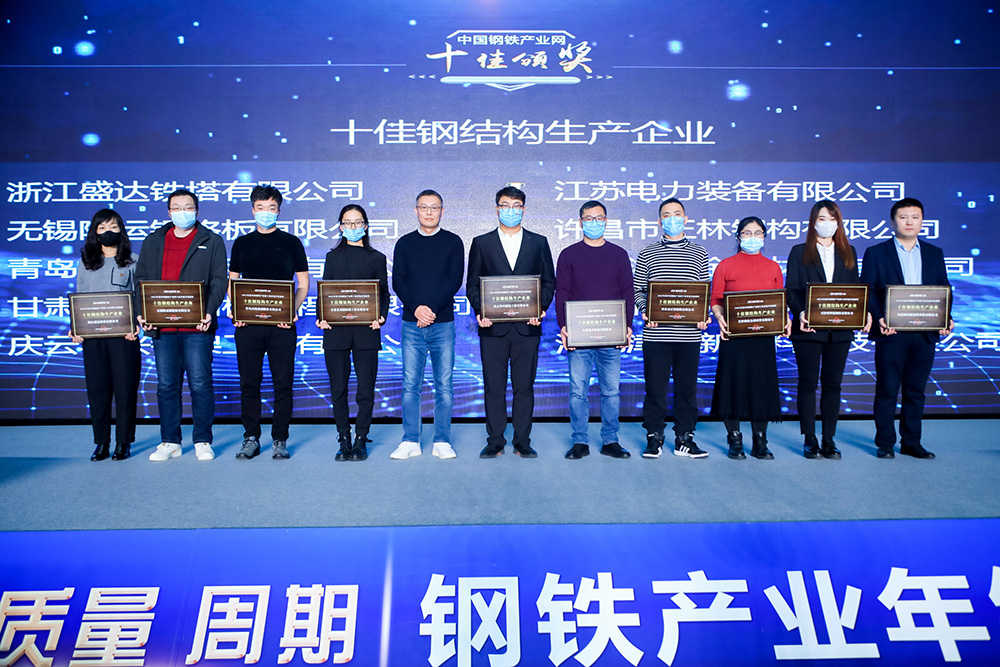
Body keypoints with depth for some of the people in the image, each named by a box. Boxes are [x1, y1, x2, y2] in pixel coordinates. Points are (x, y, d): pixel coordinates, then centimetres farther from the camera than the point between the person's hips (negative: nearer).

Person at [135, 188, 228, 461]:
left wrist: (209, 312, -15)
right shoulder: (152, 242, 15)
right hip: (161, 327, 3)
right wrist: (141, 312, -3)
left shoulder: (212, 241, 7)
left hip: (197, 327, -3)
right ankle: (169, 442, 17)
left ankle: (203, 441, 10)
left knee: (200, 384, -1)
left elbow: (219, 281, 0)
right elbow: (141, 280, 12)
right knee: (166, 385, 7)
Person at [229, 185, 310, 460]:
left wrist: (292, 310, -9)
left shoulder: (291, 242, 8)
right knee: (249, 383, 5)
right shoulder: (241, 244, 13)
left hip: (282, 325, -2)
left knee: (283, 384, 0)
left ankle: (280, 440, 10)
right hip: (247, 324, 2)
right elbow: (232, 283, 16)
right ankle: (251, 438, 15)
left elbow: (303, 284, 7)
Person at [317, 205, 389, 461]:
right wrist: (321, 317, -7)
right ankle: (344, 440, 15)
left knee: (366, 390, -2)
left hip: (366, 332, -1)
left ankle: (361, 440, 12)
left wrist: (381, 317, -10)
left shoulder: (376, 258, 11)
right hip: (336, 331, 1)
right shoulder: (333, 257, 14)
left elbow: (384, 293, 9)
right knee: (338, 389, 4)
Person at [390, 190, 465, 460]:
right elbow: (398, 281, 2)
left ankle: (442, 442, 11)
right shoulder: (405, 243, 10)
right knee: (410, 385, 2)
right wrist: (416, 308, -15)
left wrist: (432, 308, -15)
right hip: (412, 325, 1)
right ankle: (410, 442, 11)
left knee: (444, 386, 2)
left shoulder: (453, 242, 6)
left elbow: (455, 279, -3)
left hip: (443, 324, -1)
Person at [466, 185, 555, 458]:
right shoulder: (481, 243, 10)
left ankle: (523, 442, 14)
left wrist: (540, 309, -8)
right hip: (493, 327, 0)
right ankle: (495, 442, 13)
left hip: (527, 327, 0)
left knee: (524, 387, 4)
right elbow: (472, 284, 8)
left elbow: (548, 282, 9)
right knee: (493, 387, 3)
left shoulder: (539, 242, 11)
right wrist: (480, 311, -9)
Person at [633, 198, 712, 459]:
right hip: (656, 334, -1)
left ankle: (684, 439, 17)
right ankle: (654, 438, 14)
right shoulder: (647, 254, 7)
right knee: (655, 387, 2)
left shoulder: (699, 254, 11)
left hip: (689, 334, 1)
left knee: (687, 387, 6)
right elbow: (637, 290, 7)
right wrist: (645, 311, -11)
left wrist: (704, 315, -5)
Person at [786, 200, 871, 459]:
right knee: (808, 382, 1)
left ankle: (829, 439, 13)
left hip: (840, 330, 3)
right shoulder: (799, 252, 4)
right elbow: (791, 290, -2)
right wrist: (800, 312, -20)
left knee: (833, 383, 6)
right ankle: (809, 440, 9)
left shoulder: (848, 253, 14)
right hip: (809, 328, -3)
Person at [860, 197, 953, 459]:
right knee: (887, 390, 2)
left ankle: (911, 443, 20)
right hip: (891, 333, -3)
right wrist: (879, 319, -17)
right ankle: (885, 444, 11)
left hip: (925, 334, 3)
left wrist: (945, 319, -4)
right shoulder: (876, 253, 3)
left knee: (916, 390, 10)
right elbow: (867, 292, -3)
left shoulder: (934, 254, 13)